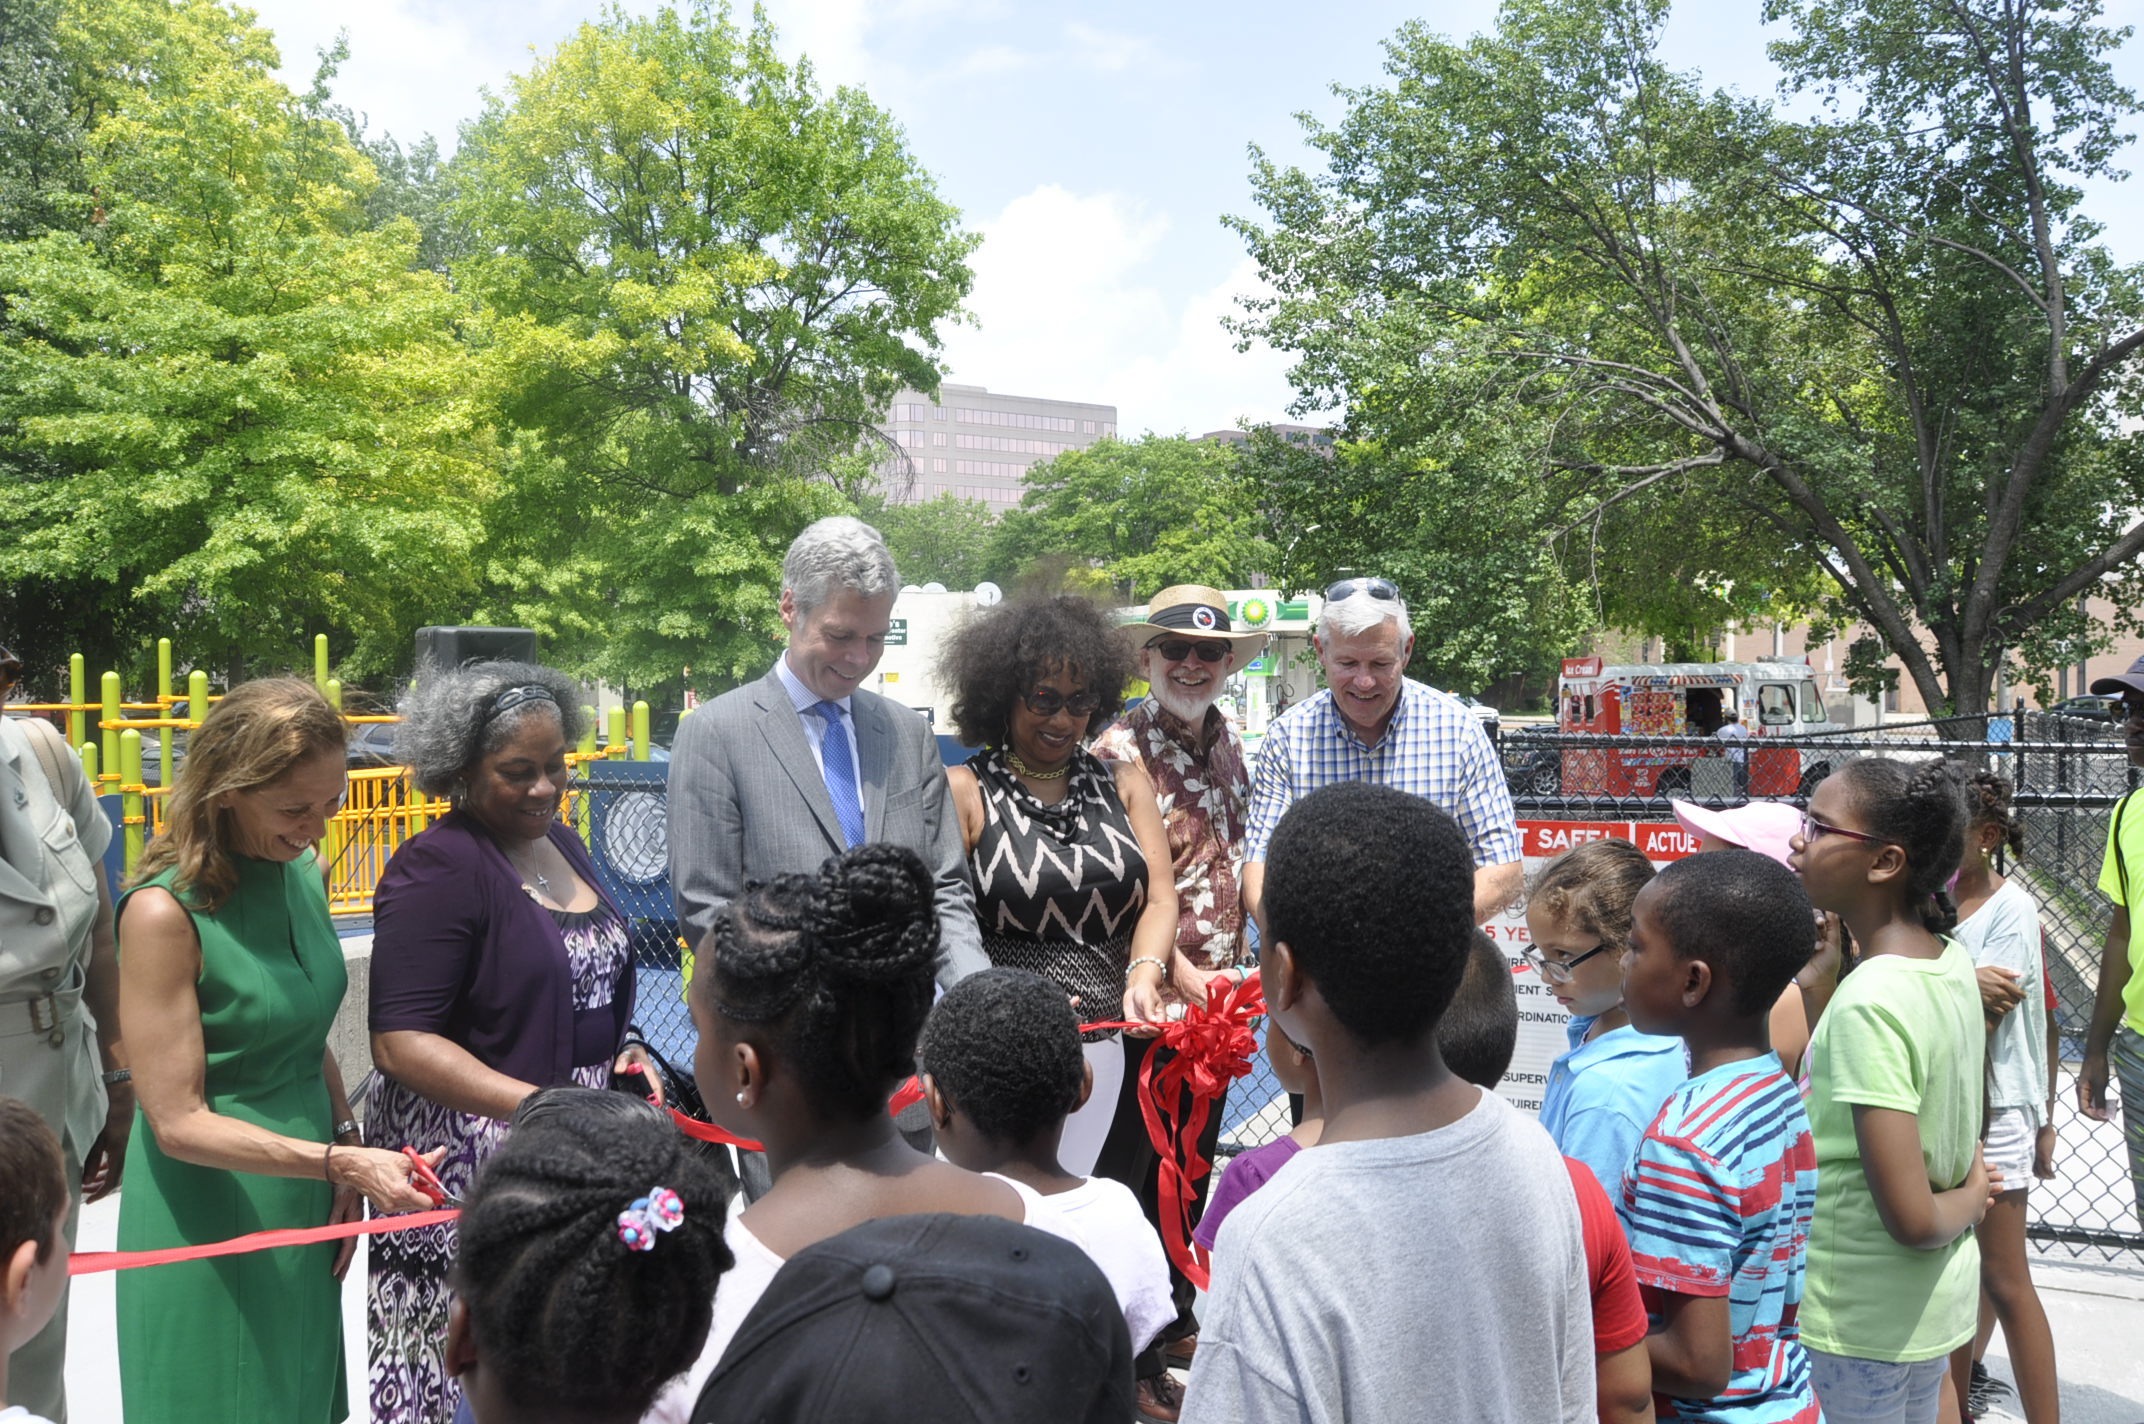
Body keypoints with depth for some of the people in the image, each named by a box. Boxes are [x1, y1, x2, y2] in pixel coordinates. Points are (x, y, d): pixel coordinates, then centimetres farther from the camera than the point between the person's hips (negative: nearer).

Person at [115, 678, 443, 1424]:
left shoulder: (304, 878, 3)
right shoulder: (164, 912, -19)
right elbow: (177, 1122, -19)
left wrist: (347, 1145, 1)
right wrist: (339, 1162, -27)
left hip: (304, 1220, 7)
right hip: (210, 1225, -7)